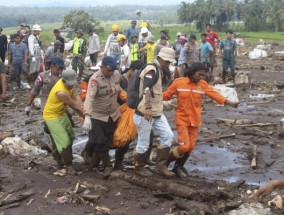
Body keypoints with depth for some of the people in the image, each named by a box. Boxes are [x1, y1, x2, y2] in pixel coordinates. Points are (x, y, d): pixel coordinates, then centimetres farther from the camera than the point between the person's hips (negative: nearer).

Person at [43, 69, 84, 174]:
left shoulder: (70, 84, -9)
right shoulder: (61, 92, -35)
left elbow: (75, 102, -8)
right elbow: (74, 106, -25)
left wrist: (83, 114, -17)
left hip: (62, 114, 9)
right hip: (52, 116, -9)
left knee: (71, 136, 20)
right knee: (64, 141, -9)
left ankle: (59, 153, 41)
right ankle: (68, 165, 6)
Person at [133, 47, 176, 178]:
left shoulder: (158, 70, 14)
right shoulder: (152, 70, -18)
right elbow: (146, 89, -34)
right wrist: (147, 108, -43)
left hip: (156, 113, 9)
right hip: (145, 113, -9)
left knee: (168, 135, 3)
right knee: (143, 143, 2)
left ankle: (161, 166, 11)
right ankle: (139, 167, 22)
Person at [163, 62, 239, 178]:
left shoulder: (203, 84, -2)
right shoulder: (178, 82, -9)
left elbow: (216, 95, -7)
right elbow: (166, 95, -2)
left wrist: (231, 103, -16)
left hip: (194, 121, 4)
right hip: (182, 119, -4)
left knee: (190, 147, 8)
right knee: (184, 146, -13)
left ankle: (179, 166, 31)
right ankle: (166, 161, 12)